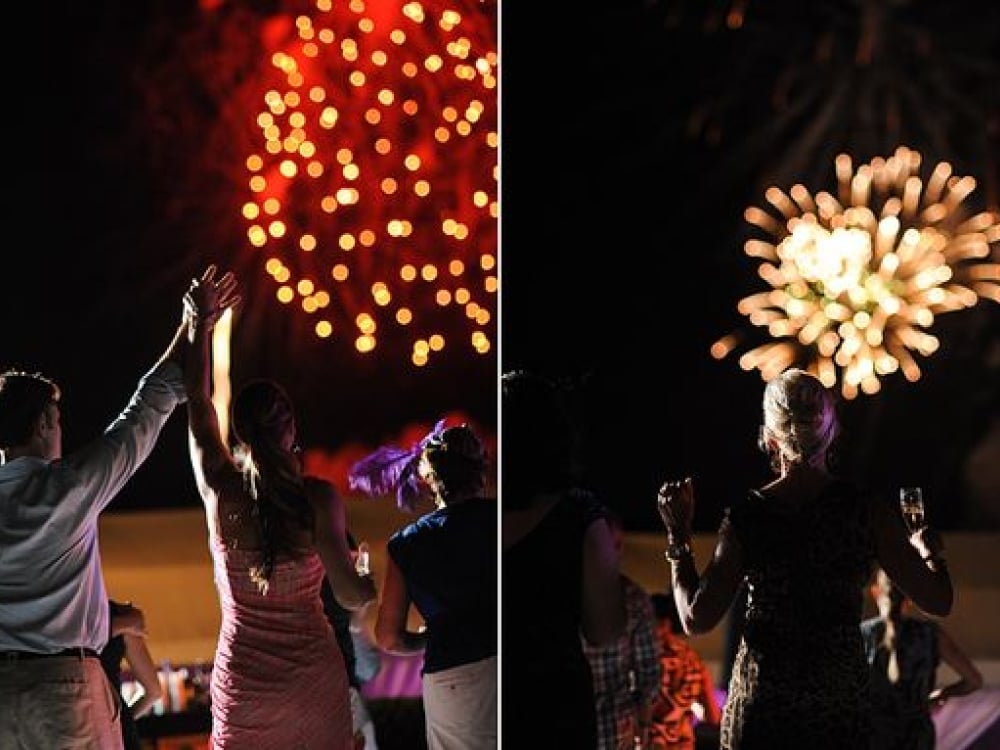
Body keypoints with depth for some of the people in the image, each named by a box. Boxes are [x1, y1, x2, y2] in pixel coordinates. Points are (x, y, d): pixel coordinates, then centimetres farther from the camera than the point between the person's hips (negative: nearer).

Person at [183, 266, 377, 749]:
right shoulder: (318, 498, -10)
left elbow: (197, 402, 10)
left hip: (240, 678, 1)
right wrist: (373, 582, 14)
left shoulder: (220, 490, -4)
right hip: (314, 676, -1)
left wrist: (201, 321, 18)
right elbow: (351, 596, -8)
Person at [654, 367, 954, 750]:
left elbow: (696, 618, -4)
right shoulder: (866, 509, -4)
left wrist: (677, 536, 6)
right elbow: (938, 601, -1)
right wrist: (930, 552, 20)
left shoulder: (745, 516, -6)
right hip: (843, 701, 1)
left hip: (761, 702, -1)